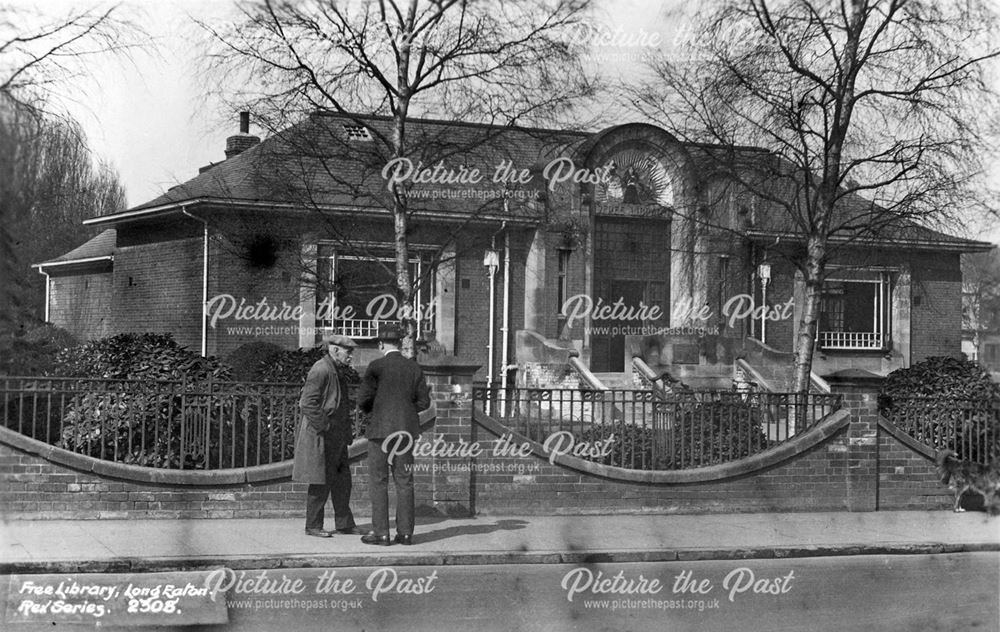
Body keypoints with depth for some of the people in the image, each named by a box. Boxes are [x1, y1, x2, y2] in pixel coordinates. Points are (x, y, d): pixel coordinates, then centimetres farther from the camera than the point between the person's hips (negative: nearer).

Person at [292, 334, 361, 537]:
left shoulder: (339, 371, 15)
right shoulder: (320, 370, -17)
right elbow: (308, 404, -23)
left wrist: (345, 433, 18)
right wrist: (325, 426, -19)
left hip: (336, 437, 10)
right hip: (320, 436, -10)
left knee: (342, 479, 12)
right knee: (321, 481, -4)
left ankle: (344, 523, 19)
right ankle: (313, 526, 4)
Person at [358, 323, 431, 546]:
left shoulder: (377, 367, -9)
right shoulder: (414, 368, 5)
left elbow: (363, 399, -11)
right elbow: (423, 402, 5)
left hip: (381, 430, -4)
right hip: (406, 431, 4)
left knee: (378, 482, 1)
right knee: (404, 482, 8)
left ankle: (381, 533, -1)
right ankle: (405, 532, 8)